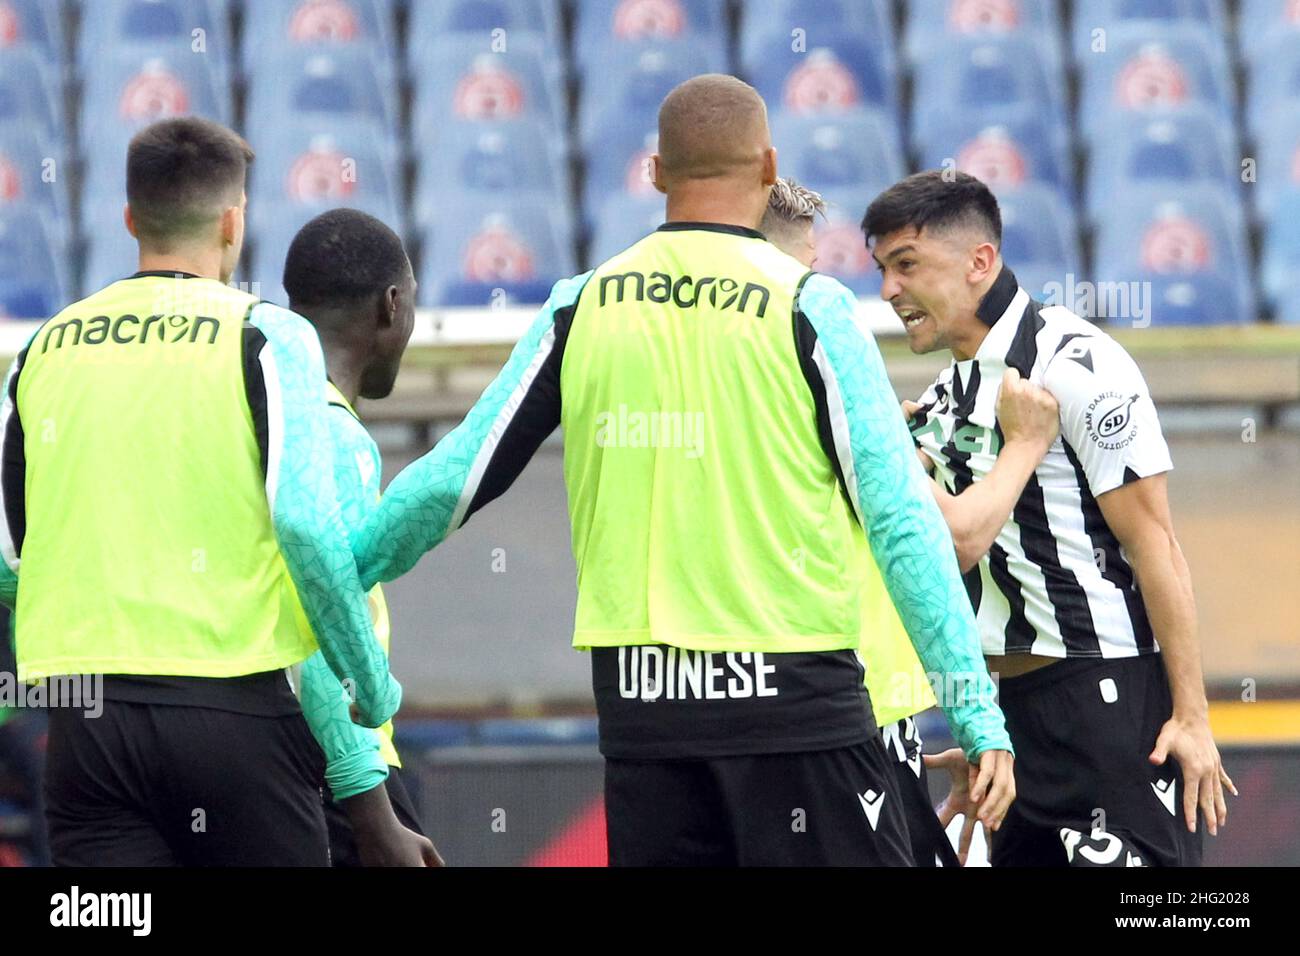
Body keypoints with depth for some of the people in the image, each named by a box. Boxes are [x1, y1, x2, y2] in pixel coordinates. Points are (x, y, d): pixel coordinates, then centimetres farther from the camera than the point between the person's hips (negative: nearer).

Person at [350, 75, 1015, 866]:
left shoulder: (582, 307, 6)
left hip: (639, 700, 4)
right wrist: (979, 712, -6)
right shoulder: (808, 306, -5)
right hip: (790, 697, -4)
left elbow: (456, 479, 9)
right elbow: (901, 519, -8)